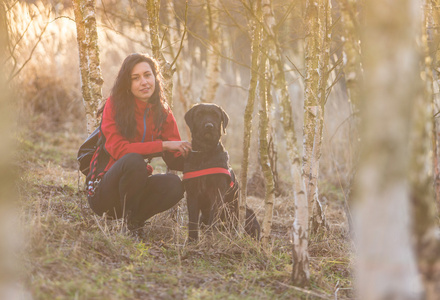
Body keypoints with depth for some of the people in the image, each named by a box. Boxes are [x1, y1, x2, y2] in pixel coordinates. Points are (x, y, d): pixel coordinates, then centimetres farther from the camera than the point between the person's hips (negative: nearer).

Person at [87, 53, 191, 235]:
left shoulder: (163, 114, 4)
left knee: (174, 184, -25)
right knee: (133, 160, -34)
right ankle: (127, 220, -15)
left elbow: (176, 160, 0)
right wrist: (163, 145, -26)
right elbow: (118, 149, -21)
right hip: (103, 193, -4)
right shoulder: (114, 106, -9)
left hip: (137, 188, 4)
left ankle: (135, 219, -4)